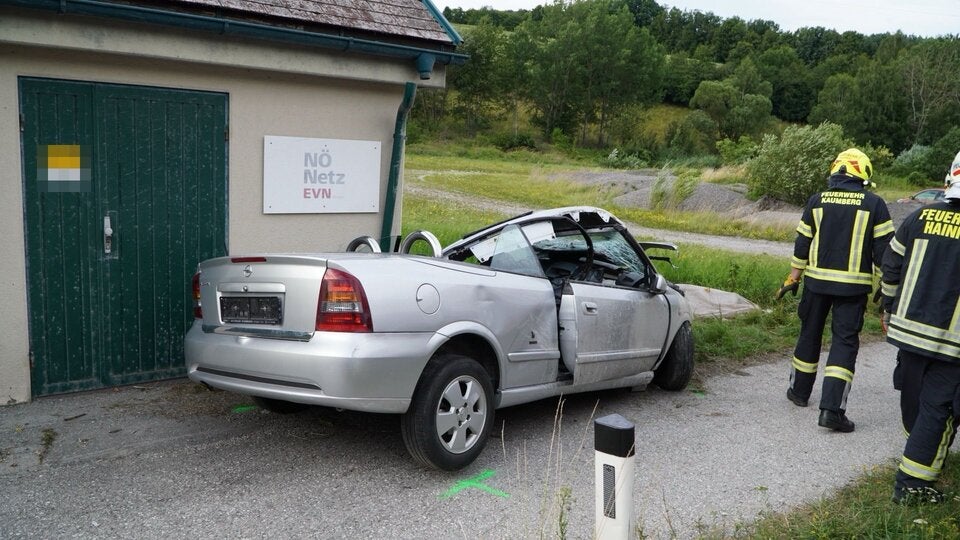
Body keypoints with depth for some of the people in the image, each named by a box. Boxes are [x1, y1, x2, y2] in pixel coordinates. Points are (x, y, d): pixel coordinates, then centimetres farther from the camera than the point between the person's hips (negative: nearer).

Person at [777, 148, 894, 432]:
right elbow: (883, 251, -4)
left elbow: (801, 245, 5)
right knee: (845, 342, 0)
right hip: (853, 286, -2)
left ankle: (799, 390, 31)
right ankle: (832, 408, -8)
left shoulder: (817, 201, 2)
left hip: (817, 281, 2)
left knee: (810, 334, 18)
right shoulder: (874, 204, -4)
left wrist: (792, 279, 13)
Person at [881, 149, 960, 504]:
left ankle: (925, 452, 46)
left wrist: (889, 310, 19)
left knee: (914, 397, 21)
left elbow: (891, 268, 6)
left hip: (909, 327, 5)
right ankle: (912, 482, 7)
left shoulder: (921, 217, 0)